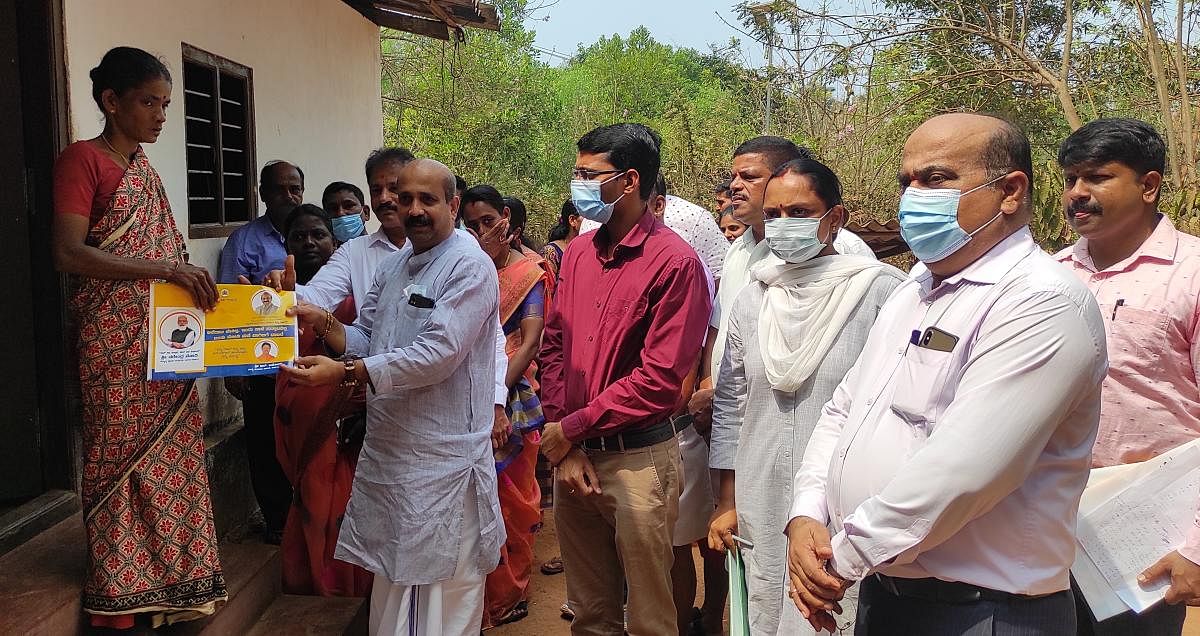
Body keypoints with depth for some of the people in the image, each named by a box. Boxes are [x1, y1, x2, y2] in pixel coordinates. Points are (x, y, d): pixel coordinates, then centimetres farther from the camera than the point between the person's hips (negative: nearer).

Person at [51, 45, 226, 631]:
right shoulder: (81, 159, -7)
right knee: (123, 461, 0)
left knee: (173, 456, 7)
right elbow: (69, 254, -18)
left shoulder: (146, 171, 16)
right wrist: (165, 266, -23)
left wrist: (191, 282, 5)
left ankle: (172, 581, 18)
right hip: (116, 341, -7)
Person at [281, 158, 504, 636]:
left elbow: (437, 354, -22)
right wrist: (322, 324, -3)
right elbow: (366, 339, 17)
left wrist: (345, 374, -26)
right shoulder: (391, 269, 15)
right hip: (385, 454, 8)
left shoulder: (470, 268, -12)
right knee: (390, 588, 17)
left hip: (442, 462, -8)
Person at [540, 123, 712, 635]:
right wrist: (563, 448, -4)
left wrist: (571, 429, -11)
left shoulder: (675, 262, -13)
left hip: (638, 459, -6)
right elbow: (554, 348, 7)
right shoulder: (577, 254, 8)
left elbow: (659, 379, -17)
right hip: (572, 456, 6)